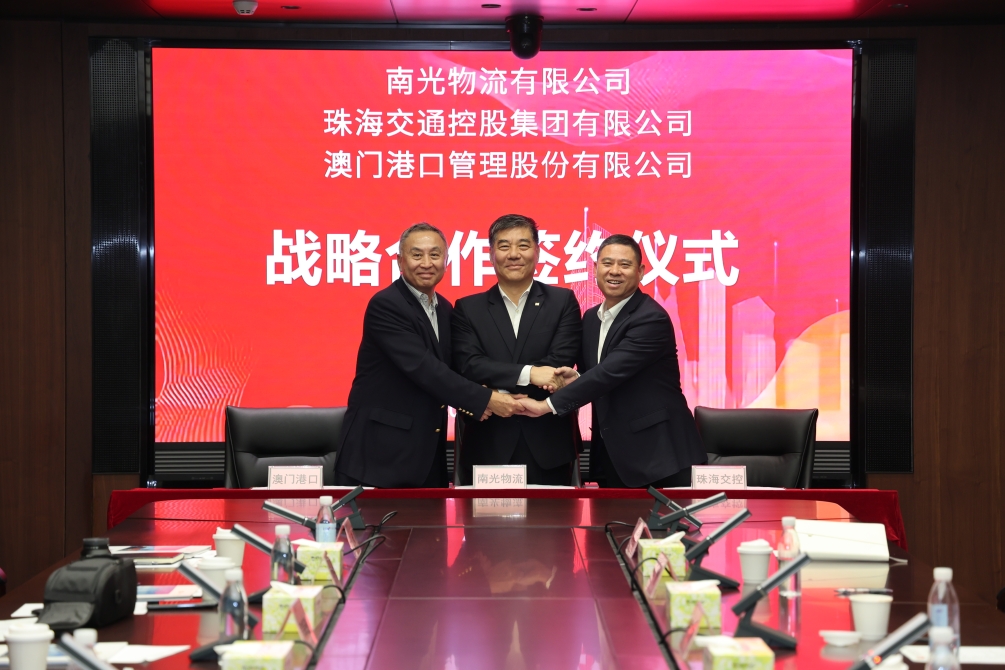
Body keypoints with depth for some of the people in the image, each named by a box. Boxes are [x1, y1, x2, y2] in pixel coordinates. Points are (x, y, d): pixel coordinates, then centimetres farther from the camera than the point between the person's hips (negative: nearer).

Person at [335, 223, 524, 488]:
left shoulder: (445, 310, 12)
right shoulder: (385, 305, -13)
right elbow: (422, 368, -21)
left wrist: (469, 402, -7)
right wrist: (486, 400, -21)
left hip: (428, 454, 7)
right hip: (379, 451, -7)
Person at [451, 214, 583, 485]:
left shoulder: (562, 302, 6)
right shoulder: (467, 309, 8)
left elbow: (561, 362, -6)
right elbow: (469, 365, -6)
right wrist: (529, 374, -19)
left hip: (548, 446, 0)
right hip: (488, 447, 0)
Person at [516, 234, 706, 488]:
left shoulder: (651, 319, -15)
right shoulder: (590, 318, 12)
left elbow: (612, 371, -23)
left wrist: (548, 404, -21)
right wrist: (575, 379, -8)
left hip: (658, 452, -7)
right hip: (612, 456, 7)